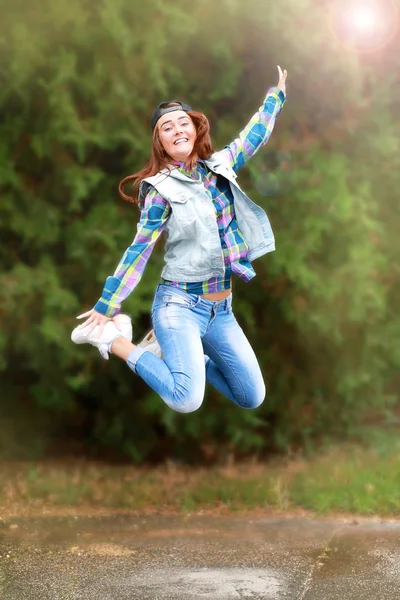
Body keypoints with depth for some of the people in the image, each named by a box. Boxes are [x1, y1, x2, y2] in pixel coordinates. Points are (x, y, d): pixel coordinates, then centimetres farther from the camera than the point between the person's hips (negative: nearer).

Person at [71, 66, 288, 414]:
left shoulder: (220, 166, 5)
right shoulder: (162, 190, -10)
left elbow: (256, 134, 21)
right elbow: (139, 251, -7)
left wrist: (277, 93, 28)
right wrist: (107, 305, -6)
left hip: (221, 310, 6)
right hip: (180, 305, -6)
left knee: (252, 399, 10)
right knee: (187, 401, -27)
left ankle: (172, 351, 23)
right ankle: (114, 340, -5)